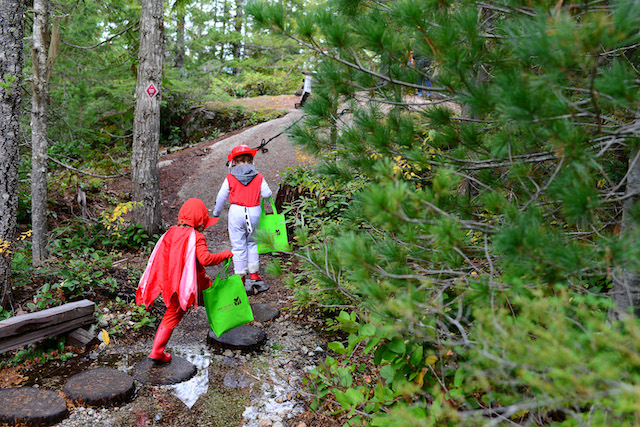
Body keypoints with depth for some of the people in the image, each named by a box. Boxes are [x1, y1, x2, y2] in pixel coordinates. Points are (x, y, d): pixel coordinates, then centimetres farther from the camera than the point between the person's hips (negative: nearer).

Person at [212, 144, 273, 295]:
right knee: (252, 243, 18)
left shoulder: (230, 178, -2)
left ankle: (241, 278, 10)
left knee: (238, 246, 5)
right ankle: (254, 276, 21)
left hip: (236, 212, -2)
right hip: (254, 212, 2)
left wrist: (216, 213, 21)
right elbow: (267, 194, 5)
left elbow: (221, 197, 6)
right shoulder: (259, 178, 1)